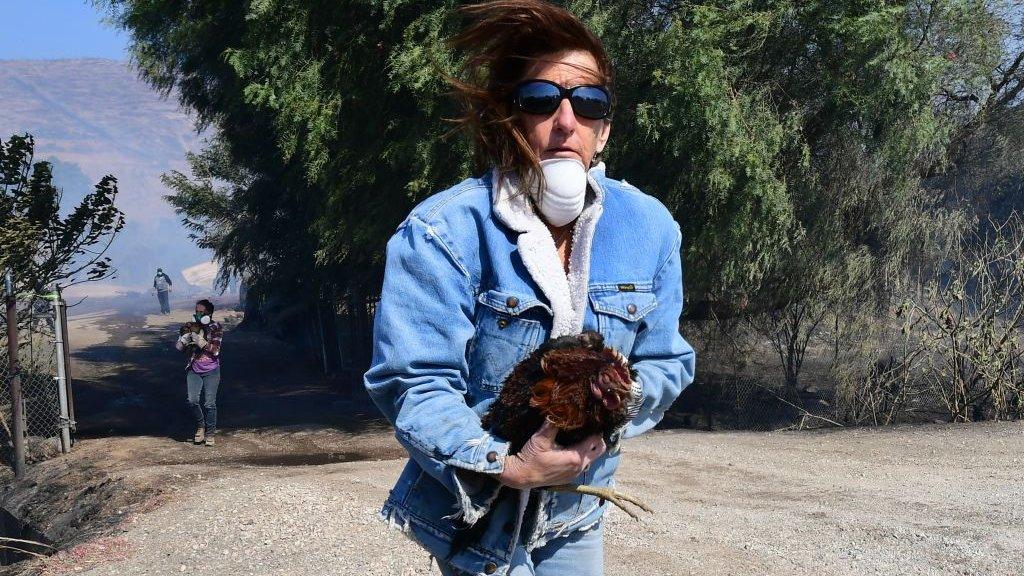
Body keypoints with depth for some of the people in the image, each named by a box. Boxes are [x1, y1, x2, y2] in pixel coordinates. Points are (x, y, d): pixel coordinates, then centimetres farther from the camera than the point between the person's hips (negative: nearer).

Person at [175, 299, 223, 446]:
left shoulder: (216, 327, -2)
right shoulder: (192, 327, 7)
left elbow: (215, 350, -11)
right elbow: (179, 347, 5)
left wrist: (200, 341, -19)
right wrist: (186, 336, -14)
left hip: (211, 371, -2)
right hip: (194, 370, 2)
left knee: (209, 403, -4)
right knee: (192, 401, -14)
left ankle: (210, 434, 9)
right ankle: (200, 426, 11)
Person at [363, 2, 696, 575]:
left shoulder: (650, 228, -6)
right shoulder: (444, 231, -20)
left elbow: (664, 363, 0)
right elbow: (415, 383, -22)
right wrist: (501, 465, -35)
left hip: (576, 515, 5)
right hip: (473, 511, -4)